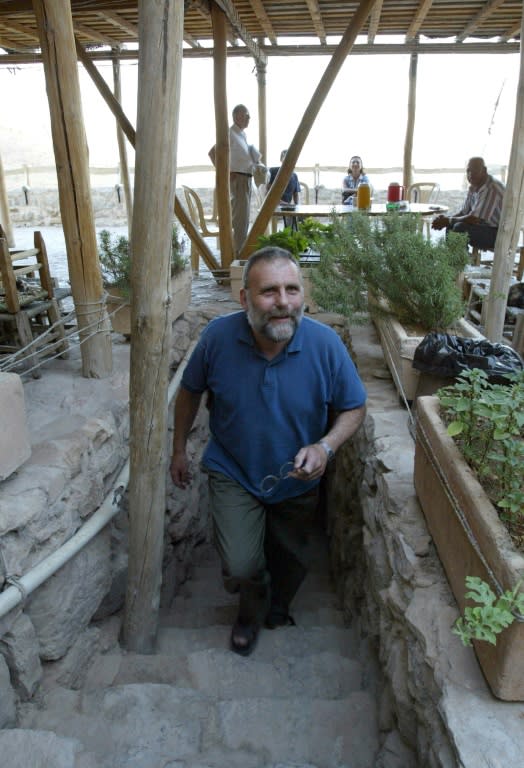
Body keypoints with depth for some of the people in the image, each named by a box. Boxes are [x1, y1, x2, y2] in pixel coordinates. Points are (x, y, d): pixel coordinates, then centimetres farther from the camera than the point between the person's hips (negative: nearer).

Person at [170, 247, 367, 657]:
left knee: (290, 558, 23)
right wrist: (179, 449, 4)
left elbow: (354, 407, -10)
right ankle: (251, 612, 30)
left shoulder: (325, 343, -24)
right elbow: (190, 391, -3)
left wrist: (325, 447, -28)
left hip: (297, 480, 2)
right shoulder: (219, 336, -22)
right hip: (233, 473, -1)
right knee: (241, 567, -10)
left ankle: (277, 609, 59)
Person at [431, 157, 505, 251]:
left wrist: (448, 221, -18)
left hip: (499, 232, -9)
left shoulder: (492, 188, -25)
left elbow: (475, 218, -29)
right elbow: (464, 212, 9)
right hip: (486, 226, 9)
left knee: (460, 228, -26)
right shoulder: (474, 186, 4)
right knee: (451, 226, 7)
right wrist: (446, 219, -10)